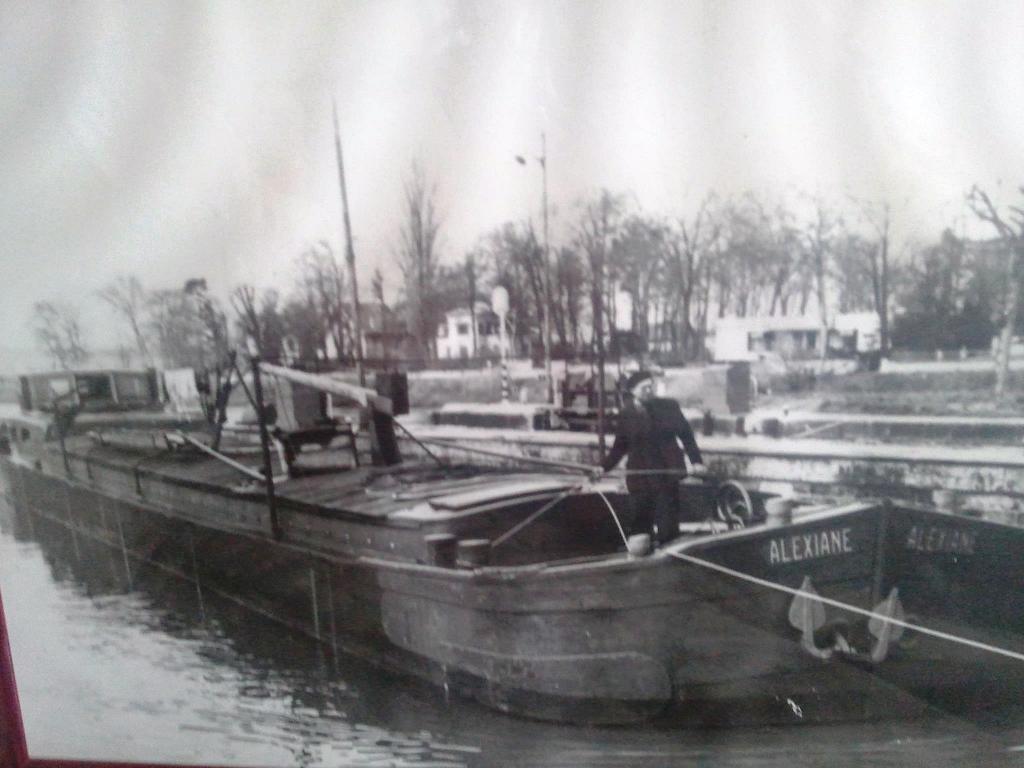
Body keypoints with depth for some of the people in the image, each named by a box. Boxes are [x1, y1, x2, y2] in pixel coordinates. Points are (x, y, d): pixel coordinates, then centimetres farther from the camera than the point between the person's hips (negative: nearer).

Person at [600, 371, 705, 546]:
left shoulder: (669, 407, -1)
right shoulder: (626, 415, 4)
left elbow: (686, 434, 4)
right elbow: (620, 446, 11)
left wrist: (696, 460, -6)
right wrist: (604, 467, 1)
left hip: (667, 472, -1)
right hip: (639, 475, 1)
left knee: (668, 522, 0)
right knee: (640, 522, 1)